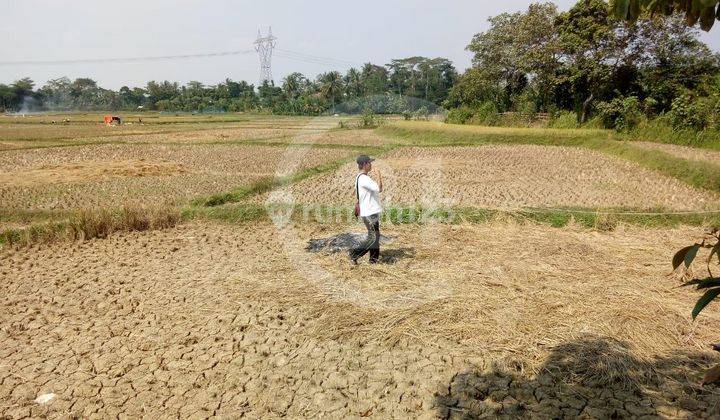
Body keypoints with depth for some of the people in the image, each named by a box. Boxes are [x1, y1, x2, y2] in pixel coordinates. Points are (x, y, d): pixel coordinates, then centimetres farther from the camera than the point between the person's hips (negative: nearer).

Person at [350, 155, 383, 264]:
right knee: (373, 237, -6)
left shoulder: (360, 178, 12)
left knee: (375, 235, 15)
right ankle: (354, 254, 1)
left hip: (372, 211, 10)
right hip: (370, 213, -10)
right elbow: (379, 189, -25)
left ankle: (374, 259, 22)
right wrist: (379, 176, -13)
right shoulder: (364, 179, -20)